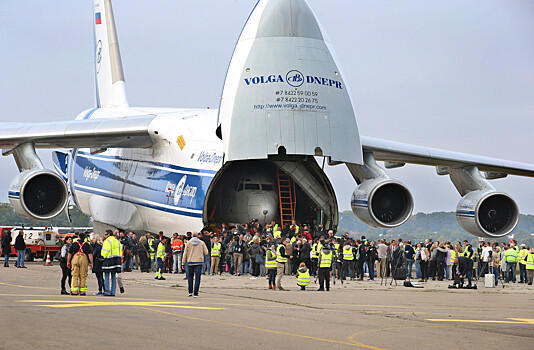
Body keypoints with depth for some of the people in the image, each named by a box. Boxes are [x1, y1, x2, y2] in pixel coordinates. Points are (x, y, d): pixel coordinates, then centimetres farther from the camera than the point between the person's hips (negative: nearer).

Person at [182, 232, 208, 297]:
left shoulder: (188, 243, 3)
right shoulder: (201, 243, 2)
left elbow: (185, 253, 2)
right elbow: (206, 253, 2)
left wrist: (183, 263, 7)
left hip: (190, 262, 1)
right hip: (199, 262, -1)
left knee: (190, 276, 17)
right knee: (197, 278, -2)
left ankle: (190, 292, 11)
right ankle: (195, 293, -8)